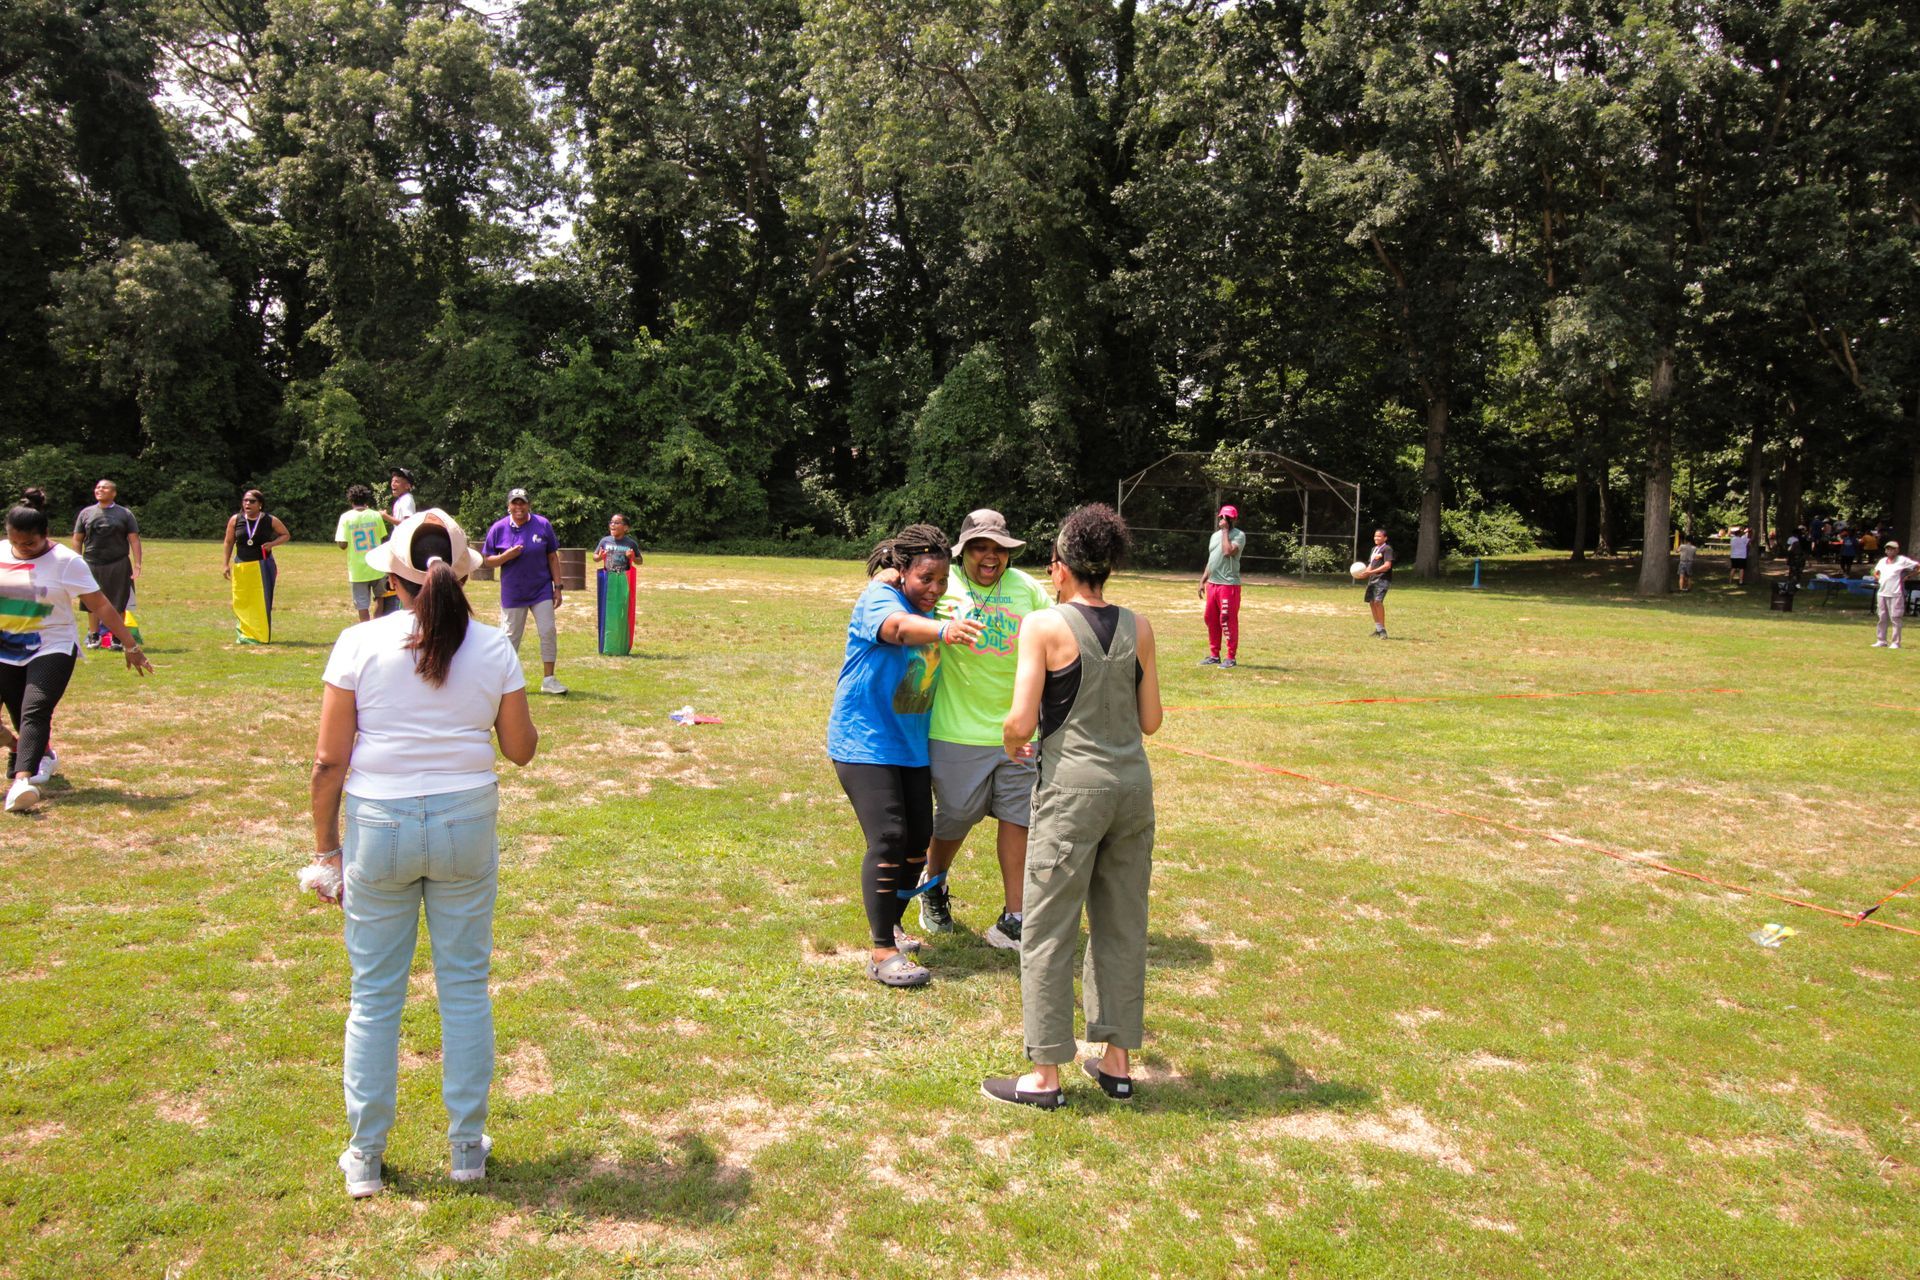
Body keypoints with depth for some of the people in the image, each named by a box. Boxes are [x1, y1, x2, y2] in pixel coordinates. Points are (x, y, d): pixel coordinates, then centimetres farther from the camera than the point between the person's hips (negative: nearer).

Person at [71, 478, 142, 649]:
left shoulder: (124, 514, 5)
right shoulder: (86, 513, 10)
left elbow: (134, 539, 1)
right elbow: (77, 539, 11)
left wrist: (137, 564, -7)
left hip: (118, 565, -2)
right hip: (92, 565, 2)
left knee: (118, 604, 2)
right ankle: (93, 636, 19)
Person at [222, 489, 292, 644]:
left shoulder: (270, 520, -3)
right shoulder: (235, 520, 1)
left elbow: (286, 536, 7)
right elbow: (229, 542, 8)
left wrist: (272, 544, -11)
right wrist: (226, 564, 5)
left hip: (262, 566, -2)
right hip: (240, 566, 2)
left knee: (262, 602, -2)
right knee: (241, 602, 3)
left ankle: (261, 636, 8)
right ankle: (244, 633, 19)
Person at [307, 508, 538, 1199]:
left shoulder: (360, 644, -7)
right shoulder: (494, 649, -4)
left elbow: (329, 760, -7)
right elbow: (521, 748, 4)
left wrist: (325, 845, 5)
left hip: (378, 827, -1)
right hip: (466, 825, 1)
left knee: (375, 994, 12)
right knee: (465, 988, 13)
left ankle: (364, 1158, 23)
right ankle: (467, 1148, 23)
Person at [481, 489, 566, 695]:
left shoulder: (542, 525, -1)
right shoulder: (499, 528, -3)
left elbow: (552, 558, 4)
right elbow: (488, 561, 2)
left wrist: (557, 587, -1)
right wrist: (507, 556, -18)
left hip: (542, 590, 1)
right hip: (512, 593, 0)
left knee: (548, 632, -3)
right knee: (510, 636, 6)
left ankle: (548, 679, 5)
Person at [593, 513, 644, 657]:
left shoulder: (631, 543, 1)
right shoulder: (605, 541, 5)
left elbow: (639, 561, 8)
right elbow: (594, 557, 14)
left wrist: (633, 557, -13)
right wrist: (599, 557, -8)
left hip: (624, 581, -1)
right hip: (608, 580, 2)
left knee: (623, 614, 0)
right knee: (608, 613, 3)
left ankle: (622, 648, 8)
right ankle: (607, 647, 11)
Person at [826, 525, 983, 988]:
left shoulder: (933, 614, 9)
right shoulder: (880, 598, -15)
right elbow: (897, 626, -40)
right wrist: (942, 630, -59)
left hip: (911, 746, 8)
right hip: (865, 742, -8)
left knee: (919, 838, 11)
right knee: (888, 839, -15)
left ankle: (890, 926, 31)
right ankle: (882, 953, -8)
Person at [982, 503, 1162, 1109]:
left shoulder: (1045, 625, -9)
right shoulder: (1138, 628, 4)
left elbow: (1021, 722, -13)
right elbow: (1151, 720, 8)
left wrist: (1012, 744, 8)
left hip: (1072, 787, -5)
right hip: (1133, 785, 6)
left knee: (1049, 930, 5)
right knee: (1123, 927, 14)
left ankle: (1045, 1075, 11)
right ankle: (1117, 1063, 25)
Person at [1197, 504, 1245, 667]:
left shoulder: (1239, 536, -8)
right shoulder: (1215, 535, 17)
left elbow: (1228, 551, -26)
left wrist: (1225, 531, -17)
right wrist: (1203, 580, 17)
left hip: (1229, 585, -8)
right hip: (1212, 584, 8)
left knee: (1228, 620, -6)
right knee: (1211, 620, 11)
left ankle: (1231, 658, 1)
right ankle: (1214, 655, 21)